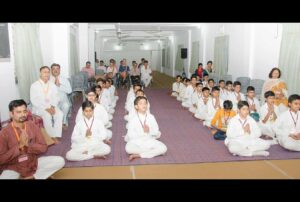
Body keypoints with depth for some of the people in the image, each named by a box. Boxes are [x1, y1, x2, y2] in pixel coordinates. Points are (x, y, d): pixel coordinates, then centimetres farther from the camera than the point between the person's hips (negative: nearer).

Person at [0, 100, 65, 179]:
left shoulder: (33, 126, -5)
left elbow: (43, 148, -5)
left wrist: (28, 144, -22)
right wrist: (19, 146, -24)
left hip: (33, 163, 4)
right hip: (13, 168, -3)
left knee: (60, 161, -13)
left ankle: (31, 177, -8)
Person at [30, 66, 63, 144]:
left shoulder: (53, 85, 11)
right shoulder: (34, 85, -1)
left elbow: (56, 98, 4)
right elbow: (34, 101, -10)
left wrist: (52, 107, -17)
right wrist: (46, 108, -21)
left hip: (51, 107, 3)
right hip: (39, 108, -3)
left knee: (59, 113, -28)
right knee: (47, 115, -34)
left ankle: (56, 135, -24)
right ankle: (52, 136, -21)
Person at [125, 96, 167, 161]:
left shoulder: (151, 117, 3)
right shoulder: (133, 120, -2)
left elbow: (158, 134, 4)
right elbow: (130, 135, -6)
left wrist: (150, 131, -15)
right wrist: (143, 132, -13)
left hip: (150, 142, 2)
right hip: (136, 143, -2)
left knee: (163, 148, -24)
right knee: (128, 148, -34)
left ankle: (138, 155, -22)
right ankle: (153, 152, -17)